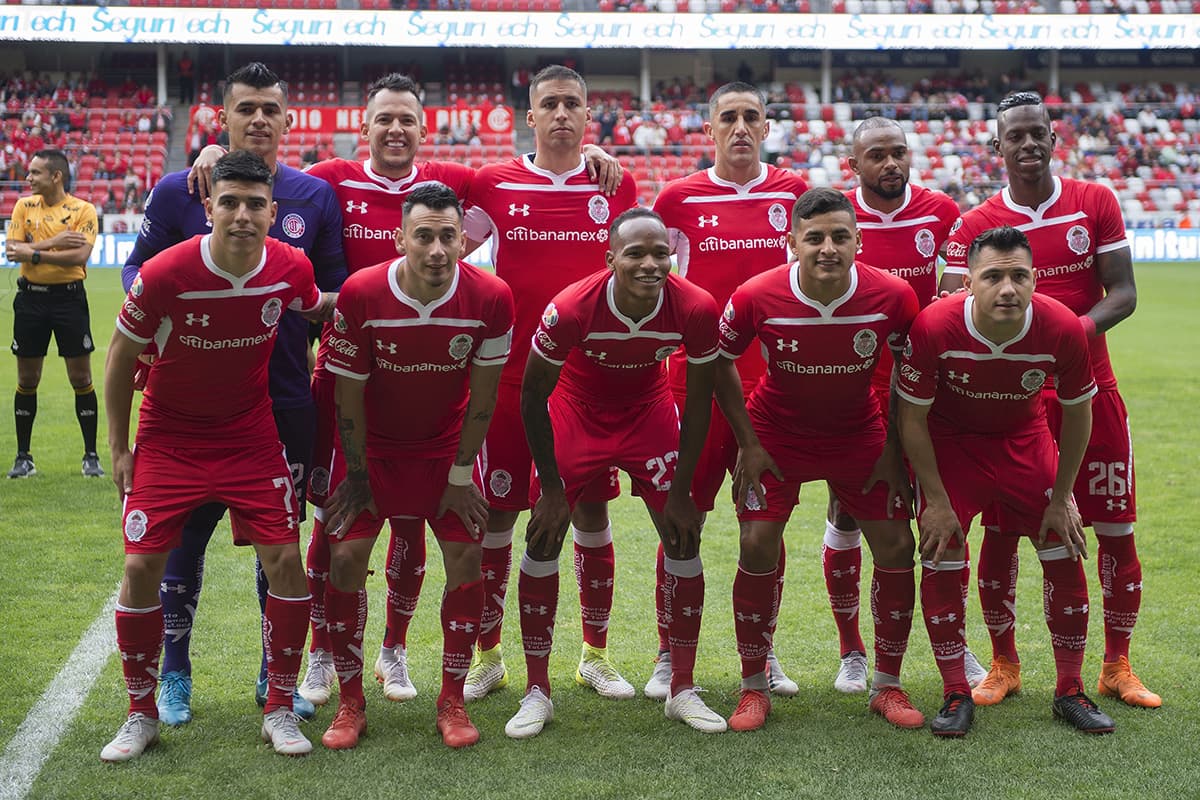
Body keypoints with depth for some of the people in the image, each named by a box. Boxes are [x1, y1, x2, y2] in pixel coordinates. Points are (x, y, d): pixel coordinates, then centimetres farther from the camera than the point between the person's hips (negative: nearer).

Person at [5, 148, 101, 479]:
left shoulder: (83, 210, -3)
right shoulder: (24, 206, 7)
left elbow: (80, 255, -16)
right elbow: (11, 249, -4)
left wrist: (32, 252, -17)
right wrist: (53, 242, -15)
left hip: (68, 297, -3)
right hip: (30, 297, 3)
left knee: (81, 378, 0)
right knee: (27, 380, 7)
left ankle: (91, 456, 11)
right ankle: (23, 457, 17)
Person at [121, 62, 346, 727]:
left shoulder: (315, 196, 4)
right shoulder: (179, 191, 0)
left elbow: (336, 289, 10)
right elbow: (138, 270, 7)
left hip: (286, 399, 2)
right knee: (185, 537, 6)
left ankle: (276, 678, 24)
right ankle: (174, 677, 22)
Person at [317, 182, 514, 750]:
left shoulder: (490, 299, -21)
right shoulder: (361, 295, -24)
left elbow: (482, 395, -10)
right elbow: (348, 394, -12)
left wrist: (460, 476, -6)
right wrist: (358, 476, -6)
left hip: (445, 444, 1)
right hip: (373, 445, -1)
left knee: (467, 559, -7)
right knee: (346, 558, -9)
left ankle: (452, 700, 8)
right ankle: (350, 703, 6)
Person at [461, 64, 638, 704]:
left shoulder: (617, 186, 5)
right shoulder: (493, 184, 1)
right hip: (510, 374, -1)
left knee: (592, 511, 5)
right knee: (496, 513, 4)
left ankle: (595, 653, 20)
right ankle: (486, 654, 18)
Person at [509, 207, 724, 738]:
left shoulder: (696, 309, -27)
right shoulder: (571, 309, -32)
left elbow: (699, 401, -12)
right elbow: (533, 395, -17)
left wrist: (680, 492, -9)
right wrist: (552, 488, -14)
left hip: (650, 414, 2)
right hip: (577, 412, -1)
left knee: (684, 543, -3)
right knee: (542, 543, -6)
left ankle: (683, 691, 11)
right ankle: (537, 692, 8)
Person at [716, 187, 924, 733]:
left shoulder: (893, 296, -22)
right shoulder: (756, 297, -24)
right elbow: (720, 362, -6)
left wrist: (894, 448, -5)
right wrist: (749, 443, -8)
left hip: (860, 436, 1)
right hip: (776, 434, -1)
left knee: (896, 547, -4)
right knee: (758, 548, -11)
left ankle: (887, 686, 14)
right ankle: (754, 688, 7)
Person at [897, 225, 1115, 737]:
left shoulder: (1062, 329, -25)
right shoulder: (934, 327, -31)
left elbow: (1077, 413, -7)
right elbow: (912, 418, -17)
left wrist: (1062, 496, -3)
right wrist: (936, 501, -16)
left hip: (1024, 439, 2)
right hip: (948, 440, -2)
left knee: (1064, 553, -2)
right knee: (942, 557, -11)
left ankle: (1070, 692, 14)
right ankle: (956, 695, 4)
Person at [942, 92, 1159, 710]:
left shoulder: (1095, 204, 3)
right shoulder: (976, 226, 0)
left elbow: (1123, 293, -1)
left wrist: (1078, 329, -20)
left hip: (1090, 388, 1)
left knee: (1116, 528, 3)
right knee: (1001, 531, 0)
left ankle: (1117, 667, 19)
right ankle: (1003, 665, 17)